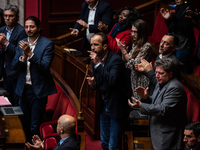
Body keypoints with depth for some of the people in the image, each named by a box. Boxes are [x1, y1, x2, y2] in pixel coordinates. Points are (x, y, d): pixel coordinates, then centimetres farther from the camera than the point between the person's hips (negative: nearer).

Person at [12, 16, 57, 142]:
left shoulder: (47, 44, -10)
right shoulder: (22, 43, 7)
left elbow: (45, 66, -19)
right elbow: (14, 65, 3)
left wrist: (30, 54, -28)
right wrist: (23, 57, -18)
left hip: (38, 90, -5)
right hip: (24, 89, 5)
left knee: (35, 126, -5)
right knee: (25, 123, 14)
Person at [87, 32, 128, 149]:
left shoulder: (116, 60, -20)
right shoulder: (96, 59, 4)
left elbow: (112, 81, -35)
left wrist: (98, 64, -31)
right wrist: (94, 83, -7)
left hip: (116, 108, -8)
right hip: (104, 107, 8)